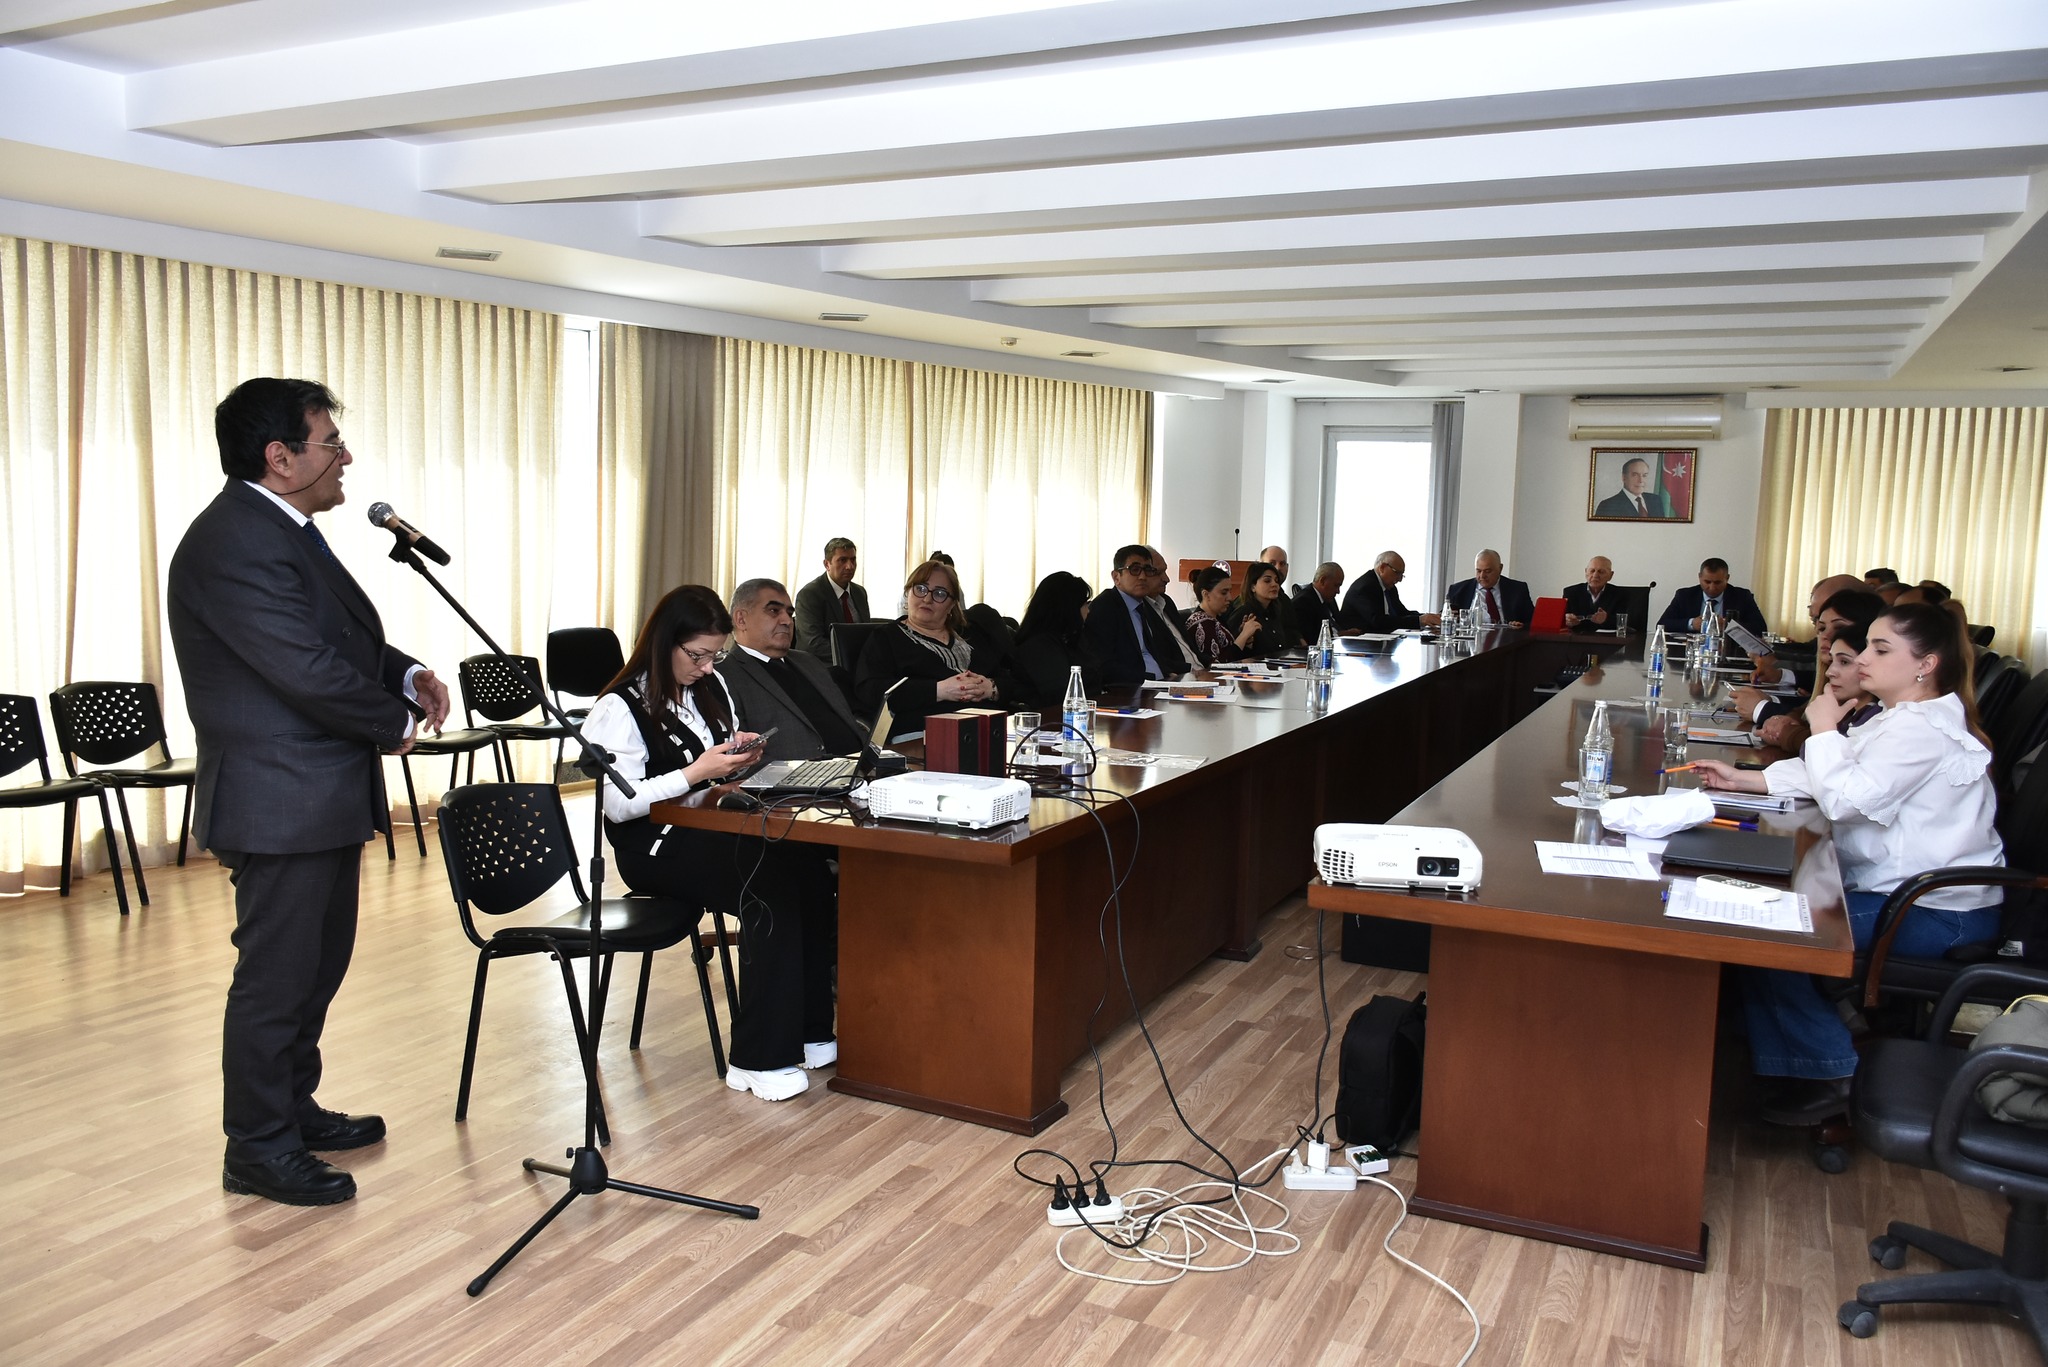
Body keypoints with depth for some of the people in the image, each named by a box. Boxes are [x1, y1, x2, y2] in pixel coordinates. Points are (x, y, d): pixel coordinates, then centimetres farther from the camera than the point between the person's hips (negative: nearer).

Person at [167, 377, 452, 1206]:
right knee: (276, 977, 1)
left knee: (318, 964, 20)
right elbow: (309, 670, -25)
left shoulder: (283, 531, 13)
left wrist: (408, 674, 1)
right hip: (280, 803, -11)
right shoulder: (234, 545, -21)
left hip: (321, 795, 11)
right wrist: (397, 724, -10)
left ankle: (294, 1111, 35)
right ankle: (259, 1151, 15)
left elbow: (345, 638, 19)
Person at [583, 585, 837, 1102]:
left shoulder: (711, 686, 12)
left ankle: (809, 1032, -15)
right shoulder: (621, 709, -9)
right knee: (772, 889, -31)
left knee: (807, 865, -25)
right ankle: (758, 1060, -22)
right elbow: (618, 804, -16)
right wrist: (696, 772, -23)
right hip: (656, 846, -6)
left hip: (714, 827, 7)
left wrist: (743, 750, 0)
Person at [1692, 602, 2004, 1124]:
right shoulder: (1900, 719, 13)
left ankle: (1830, 1074, -3)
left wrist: (1823, 727, -15)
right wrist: (1741, 778, 4)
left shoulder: (1924, 728, -21)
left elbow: (1844, 797, -28)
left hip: (1939, 914, -11)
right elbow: (1815, 775, 15)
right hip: (1908, 890, 11)